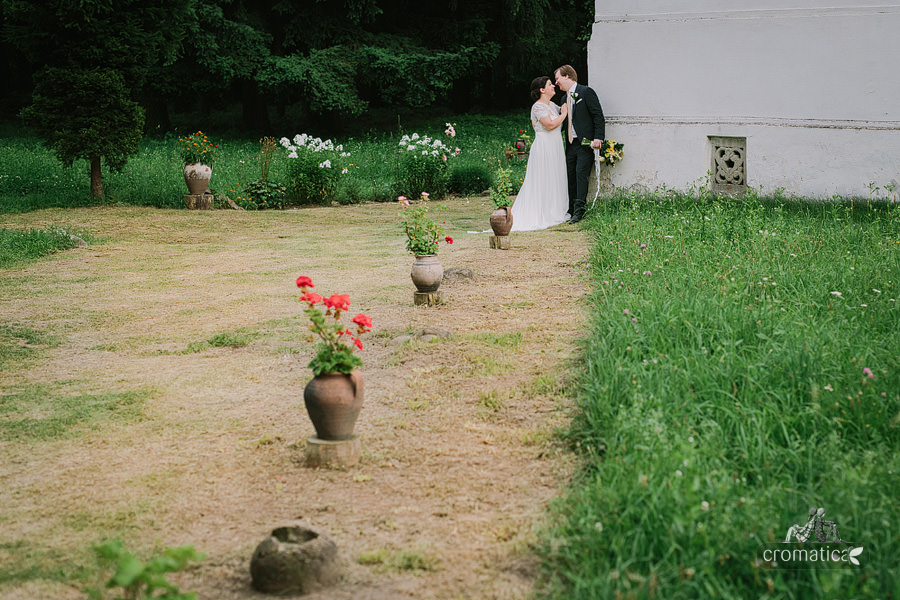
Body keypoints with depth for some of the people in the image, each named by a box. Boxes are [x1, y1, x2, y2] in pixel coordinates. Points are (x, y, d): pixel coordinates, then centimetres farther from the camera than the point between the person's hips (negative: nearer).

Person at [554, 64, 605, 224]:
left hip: (586, 143, -8)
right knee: (570, 176, 6)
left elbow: (598, 116, -10)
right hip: (571, 144, 8)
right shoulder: (565, 98, 18)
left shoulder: (586, 92, -6)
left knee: (581, 173, -14)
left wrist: (598, 138, -18)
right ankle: (572, 210, 12)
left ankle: (579, 210, -15)